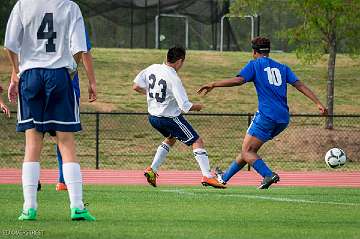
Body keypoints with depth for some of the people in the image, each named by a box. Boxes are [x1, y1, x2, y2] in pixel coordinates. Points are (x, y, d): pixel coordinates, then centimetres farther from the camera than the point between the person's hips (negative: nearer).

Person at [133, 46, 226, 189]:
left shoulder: (152, 68, -3)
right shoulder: (174, 79, -23)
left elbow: (136, 86, 5)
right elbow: (185, 106, -24)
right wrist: (197, 107, -4)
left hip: (153, 117, 8)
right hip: (170, 117, -8)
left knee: (171, 138, 33)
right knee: (197, 142, -2)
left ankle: (152, 170, 24)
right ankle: (207, 176, -13)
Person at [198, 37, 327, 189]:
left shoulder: (254, 65, 3)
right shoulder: (282, 68, 19)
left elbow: (238, 80, -12)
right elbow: (299, 85, 10)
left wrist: (214, 85, -9)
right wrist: (318, 103, 6)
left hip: (266, 115, -7)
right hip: (283, 119, 7)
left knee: (247, 151, -6)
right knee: (249, 150, 17)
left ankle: (269, 175, -28)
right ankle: (225, 177, 27)